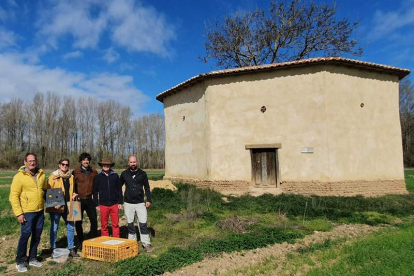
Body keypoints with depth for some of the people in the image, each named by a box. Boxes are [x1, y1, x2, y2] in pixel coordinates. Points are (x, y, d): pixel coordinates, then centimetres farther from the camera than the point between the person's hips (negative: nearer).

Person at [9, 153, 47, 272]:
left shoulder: (42, 175, 4)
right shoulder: (19, 176, -11)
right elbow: (13, 196, -11)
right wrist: (18, 213, -14)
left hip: (40, 211, 5)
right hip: (27, 212, -5)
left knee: (37, 235, 12)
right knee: (25, 235, -2)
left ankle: (32, 258, 28)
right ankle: (20, 261, 17)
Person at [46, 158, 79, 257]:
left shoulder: (71, 177, 10)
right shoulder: (53, 176, -5)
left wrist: (74, 195, 1)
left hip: (68, 207, 5)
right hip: (56, 207, -4)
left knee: (71, 227, 8)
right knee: (54, 228, 7)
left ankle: (71, 249, 19)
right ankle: (53, 249, 22)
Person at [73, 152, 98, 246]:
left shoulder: (94, 172, 3)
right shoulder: (75, 172, -3)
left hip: (90, 200, 2)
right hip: (79, 200, -2)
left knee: (94, 220, 5)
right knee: (78, 222, 6)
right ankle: (81, 241, 22)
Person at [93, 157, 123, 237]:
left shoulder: (115, 176, 4)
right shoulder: (98, 177, 4)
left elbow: (119, 190, 7)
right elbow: (95, 192, 6)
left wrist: (120, 202, 2)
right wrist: (96, 204, 2)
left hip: (114, 204, 0)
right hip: (103, 205, 0)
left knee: (115, 224, 3)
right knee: (104, 225, 7)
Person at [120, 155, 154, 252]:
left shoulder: (142, 173, 1)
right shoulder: (124, 174, 3)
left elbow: (147, 187, 6)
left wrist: (148, 200, -1)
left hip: (140, 203, -1)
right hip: (128, 203, 1)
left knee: (143, 224, -4)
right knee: (130, 224, 9)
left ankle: (146, 244, 4)